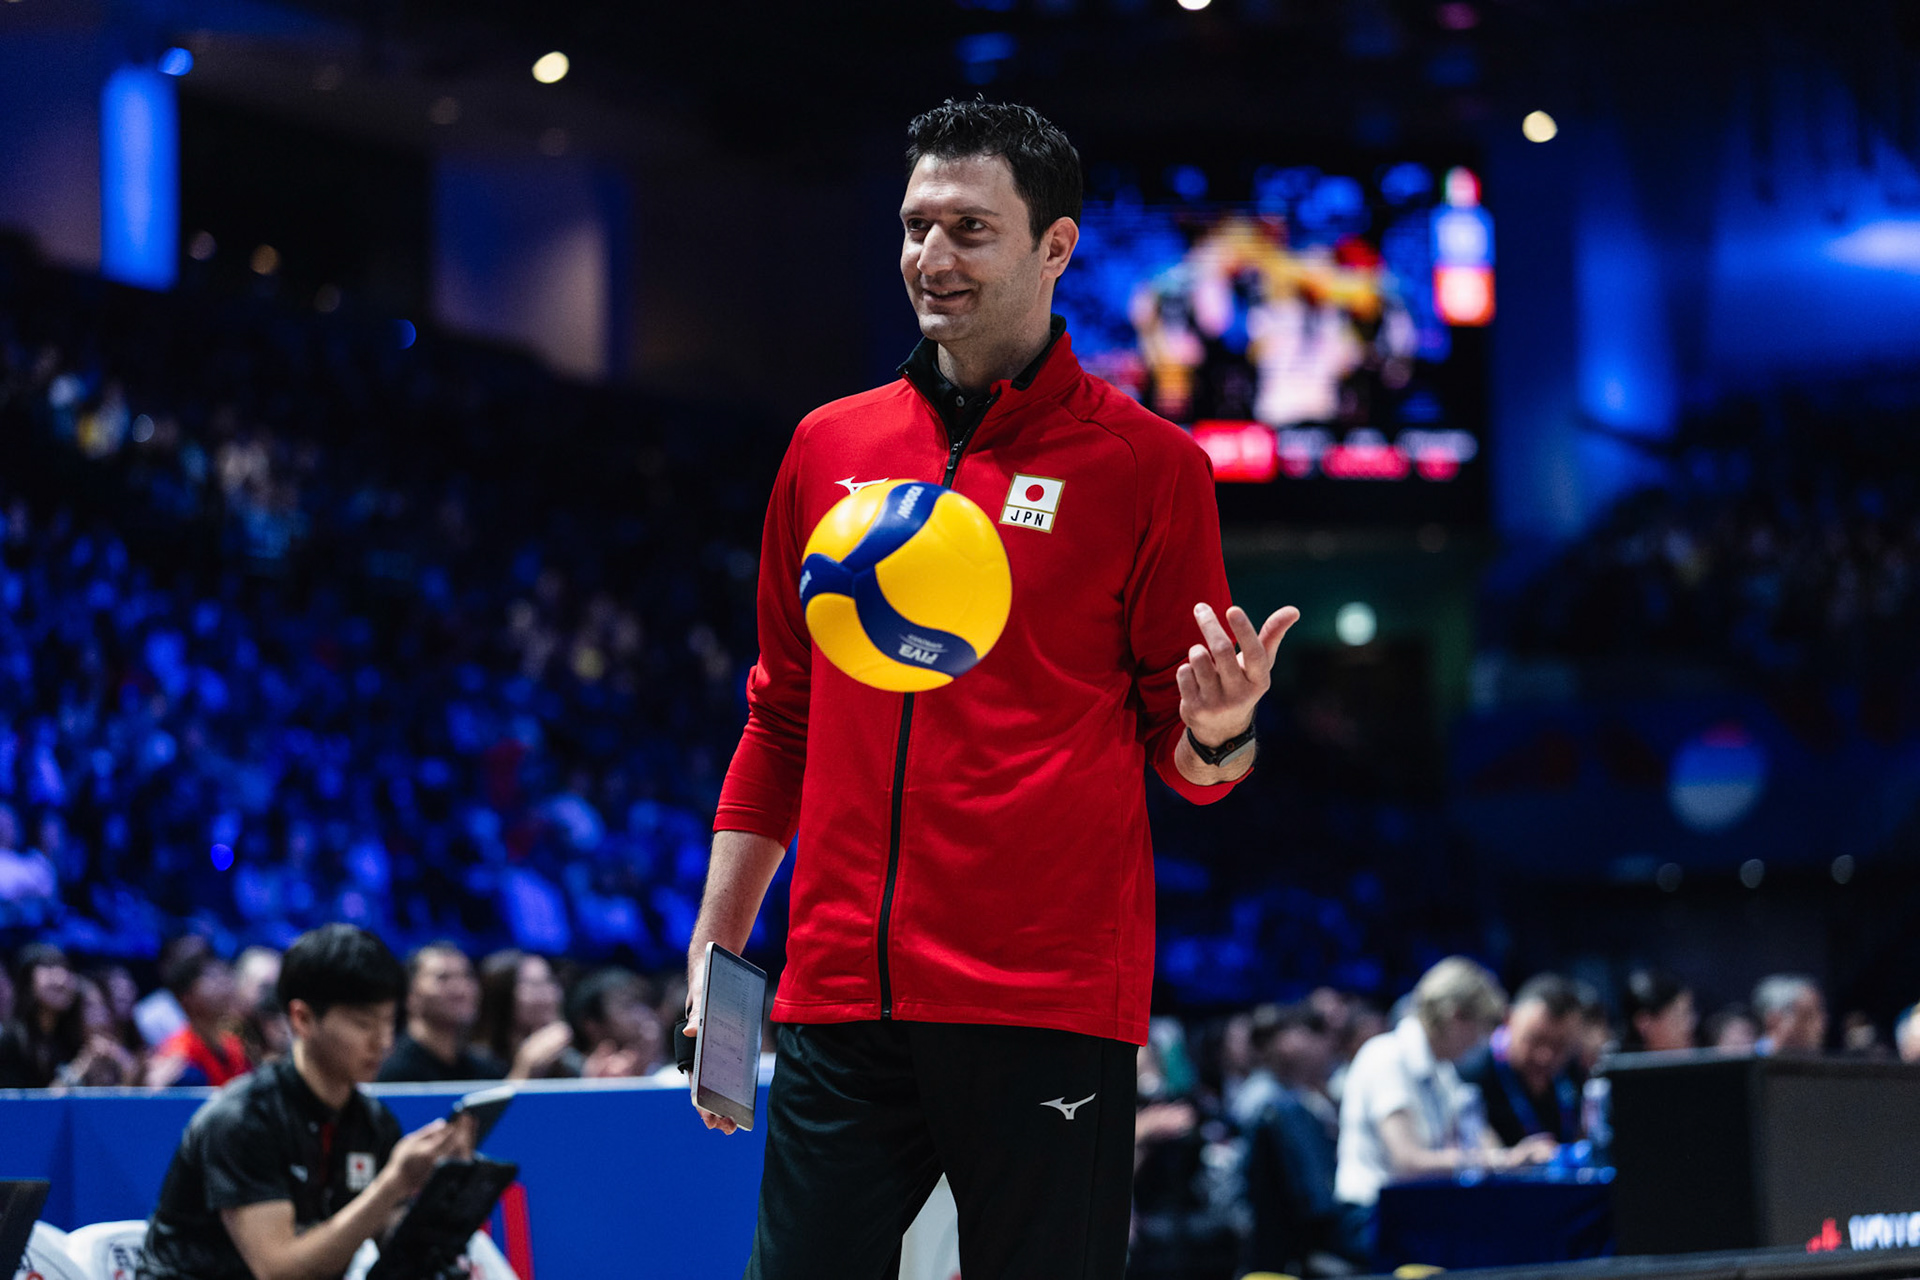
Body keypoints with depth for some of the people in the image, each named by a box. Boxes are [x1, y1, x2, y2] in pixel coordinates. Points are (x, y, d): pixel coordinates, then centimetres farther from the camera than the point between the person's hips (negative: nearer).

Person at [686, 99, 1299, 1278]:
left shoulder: (1149, 465, 2)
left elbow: (1184, 760, 5)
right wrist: (716, 950, 15)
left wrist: (1217, 739, -19)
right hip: (837, 1001, 3)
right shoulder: (829, 449, 13)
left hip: (1048, 1009, -3)